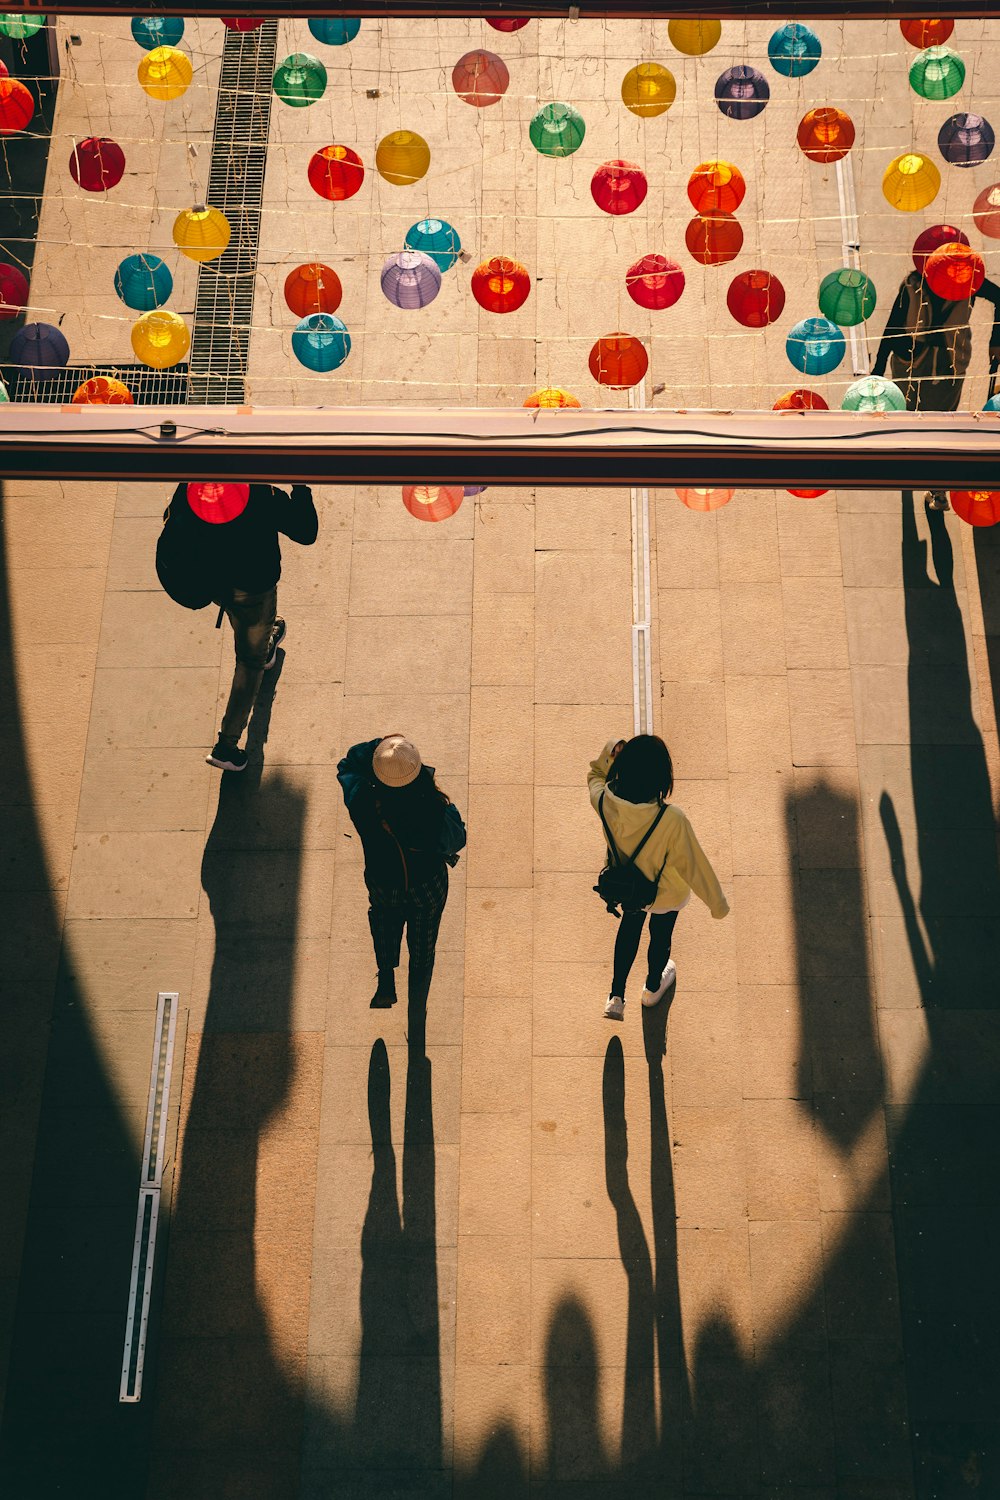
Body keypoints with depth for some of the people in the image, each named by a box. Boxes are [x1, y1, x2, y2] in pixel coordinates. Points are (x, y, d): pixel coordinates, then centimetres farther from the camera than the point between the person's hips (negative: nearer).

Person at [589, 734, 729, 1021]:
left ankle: (616, 998, 45)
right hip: (665, 895, -3)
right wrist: (718, 903, -11)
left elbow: (594, 776, -4)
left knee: (629, 928, 34)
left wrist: (608, 754, -23)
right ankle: (653, 987, 60)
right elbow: (694, 866, -26)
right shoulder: (671, 820, -43)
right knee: (660, 935, 30)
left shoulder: (604, 801, -33)